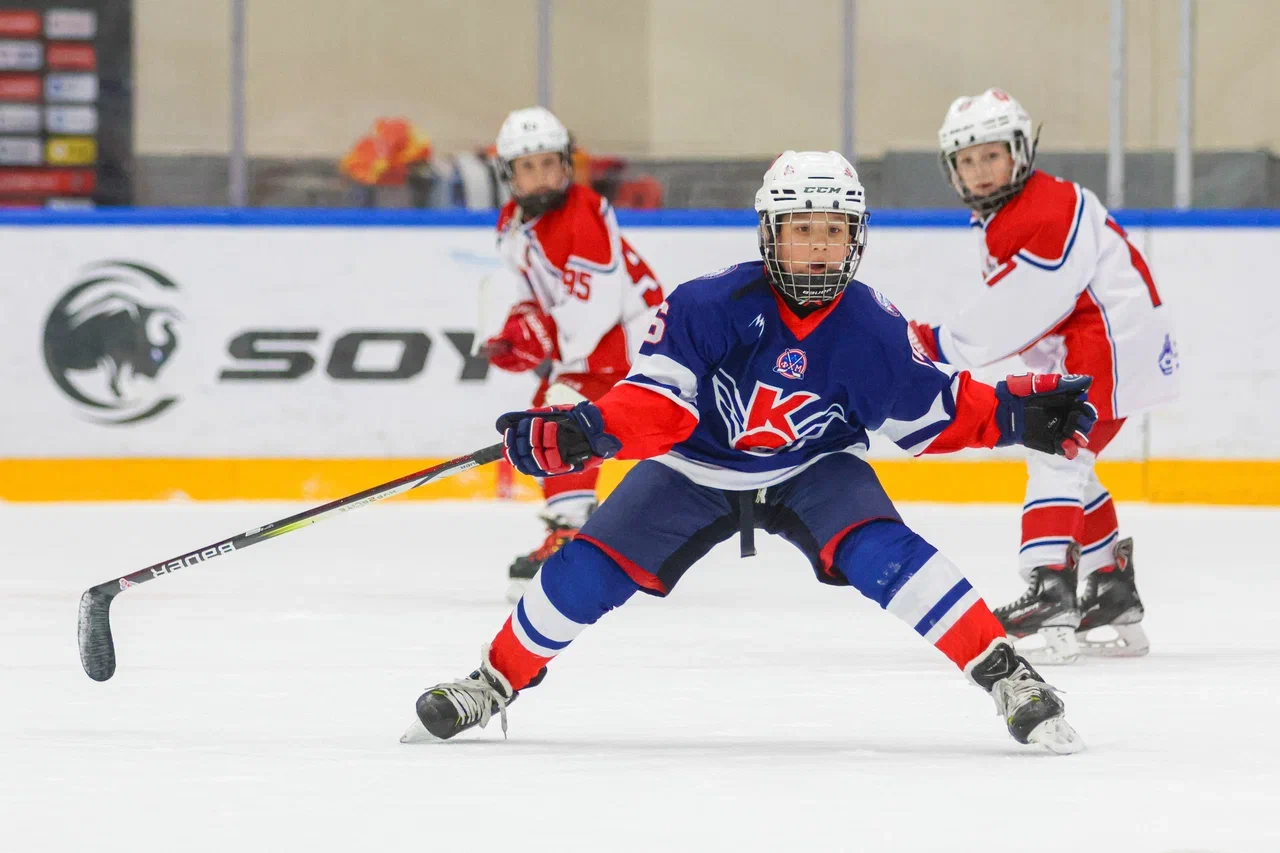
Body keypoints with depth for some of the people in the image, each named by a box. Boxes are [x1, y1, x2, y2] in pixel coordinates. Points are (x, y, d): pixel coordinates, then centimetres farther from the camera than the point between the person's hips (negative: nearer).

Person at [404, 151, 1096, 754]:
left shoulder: (873, 331, -19)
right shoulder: (711, 305, -26)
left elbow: (931, 412, -7)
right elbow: (658, 402, -25)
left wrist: (1016, 415, -20)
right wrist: (589, 431, -42)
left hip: (812, 470, 0)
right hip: (696, 468, 0)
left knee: (884, 556, -28)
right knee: (585, 572, -8)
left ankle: (1007, 678, -23)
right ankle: (494, 682, 17)